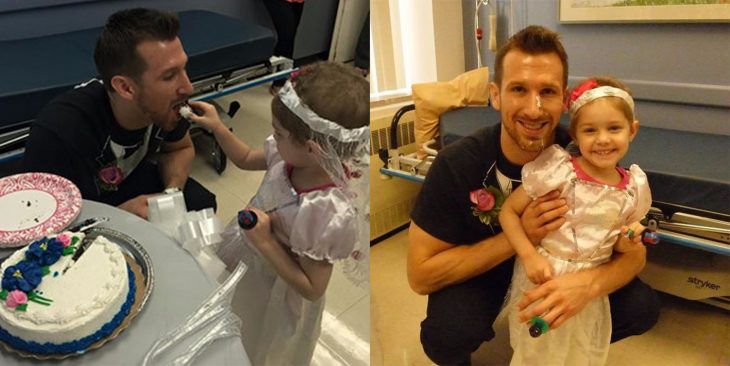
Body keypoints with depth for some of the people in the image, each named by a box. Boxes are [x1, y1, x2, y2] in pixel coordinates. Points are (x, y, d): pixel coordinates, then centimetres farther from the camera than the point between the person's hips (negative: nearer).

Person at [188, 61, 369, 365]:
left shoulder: (328, 212, -42)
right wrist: (216, 127, -9)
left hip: (273, 296, -6)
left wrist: (265, 242, -34)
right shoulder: (291, 155, -21)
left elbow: (311, 289, -29)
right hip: (245, 264, 7)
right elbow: (246, 159, 3)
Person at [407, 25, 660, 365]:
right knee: (446, 334, -31)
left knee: (641, 308, -16)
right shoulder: (456, 163, -28)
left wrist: (589, 282, -41)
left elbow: (633, 251, -15)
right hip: (479, 273, -2)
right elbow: (420, 274, -25)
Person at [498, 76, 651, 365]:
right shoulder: (557, 170, -19)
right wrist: (530, 256, -24)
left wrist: (627, 242, -13)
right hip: (542, 279, -4)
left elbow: (618, 245, 9)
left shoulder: (633, 187, -5)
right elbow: (508, 211, -13)